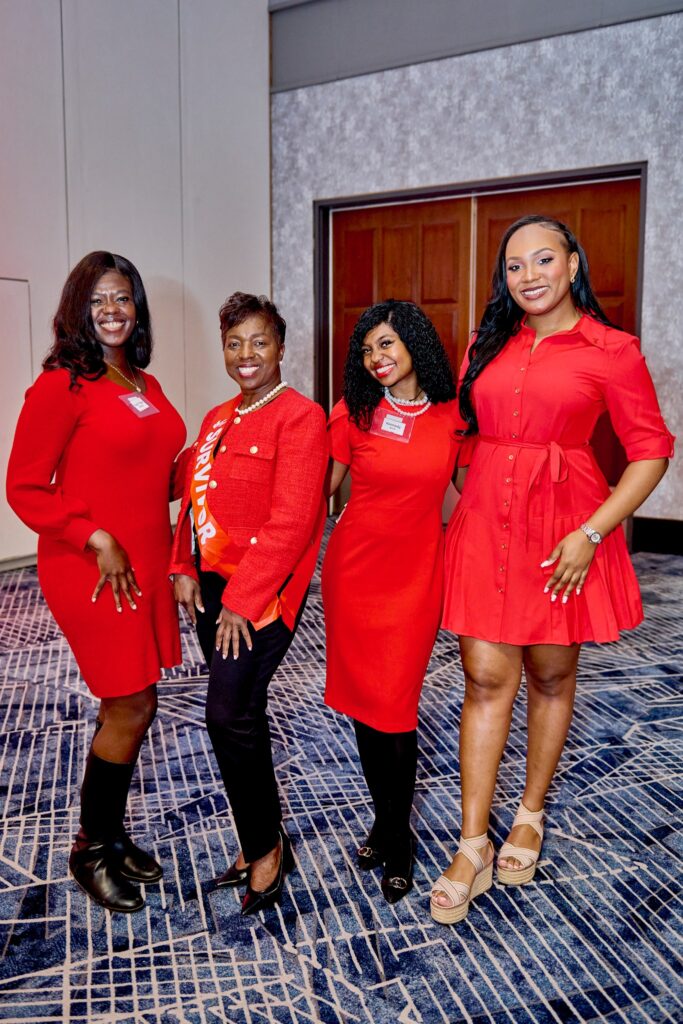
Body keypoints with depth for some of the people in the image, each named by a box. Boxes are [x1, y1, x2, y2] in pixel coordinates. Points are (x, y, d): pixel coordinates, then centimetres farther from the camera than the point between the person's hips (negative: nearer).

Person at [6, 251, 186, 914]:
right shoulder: (62, 385, -10)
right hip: (91, 570, -7)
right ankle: (92, 850, 23)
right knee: (132, 709, 0)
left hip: (144, 566, 7)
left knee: (127, 708, 14)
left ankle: (111, 836, 33)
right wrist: (96, 539, -18)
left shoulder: (143, 385, 13)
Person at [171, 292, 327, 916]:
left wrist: (243, 601, -18)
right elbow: (194, 499, 17)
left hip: (264, 590, -8)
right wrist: (185, 570, 3)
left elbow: (291, 520, -18)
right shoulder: (217, 420, 16)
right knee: (236, 714, 12)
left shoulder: (299, 416, -10)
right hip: (212, 585, 8)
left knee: (231, 715, -8)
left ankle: (266, 846, 15)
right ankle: (262, 840, 29)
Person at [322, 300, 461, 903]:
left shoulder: (453, 414, -2)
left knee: (394, 708, -2)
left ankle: (394, 836, 21)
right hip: (352, 569, 2)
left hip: (416, 574, -2)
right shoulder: (355, 412, 0)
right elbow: (321, 489, 4)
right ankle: (388, 825, 31)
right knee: (363, 704, 10)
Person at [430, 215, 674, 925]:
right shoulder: (486, 346, 11)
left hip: (561, 530, -2)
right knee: (485, 678, 1)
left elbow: (651, 451, -4)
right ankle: (472, 849, 11)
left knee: (551, 676, 11)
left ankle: (530, 818, 33)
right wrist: (452, 512, 6)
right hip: (483, 523, 3)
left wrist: (592, 533, -13)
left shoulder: (610, 351, -3)